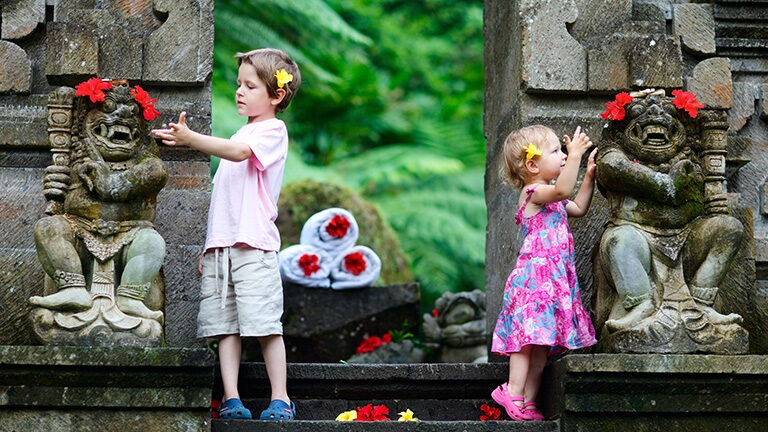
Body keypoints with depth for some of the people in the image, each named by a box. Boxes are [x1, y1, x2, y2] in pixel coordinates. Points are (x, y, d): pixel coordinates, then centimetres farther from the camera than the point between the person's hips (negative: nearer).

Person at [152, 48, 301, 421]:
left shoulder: (272, 131, -1)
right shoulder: (241, 134, 24)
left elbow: (239, 152, -23)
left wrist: (190, 139, -33)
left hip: (253, 245, -8)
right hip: (219, 246, 8)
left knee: (264, 324, -9)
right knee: (225, 325, 1)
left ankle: (281, 399, -3)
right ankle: (231, 400, 0)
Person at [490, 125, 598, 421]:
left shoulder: (549, 196, 21)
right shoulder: (534, 192, -11)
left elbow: (578, 207, 35)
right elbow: (562, 190, -30)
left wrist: (589, 175, 28)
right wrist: (576, 155, -33)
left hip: (554, 279, 10)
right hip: (535, 276, -10)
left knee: (542, 341, 7)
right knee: (528, 334, -14)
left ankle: (528, 401, 8)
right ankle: (514, 393, -14)